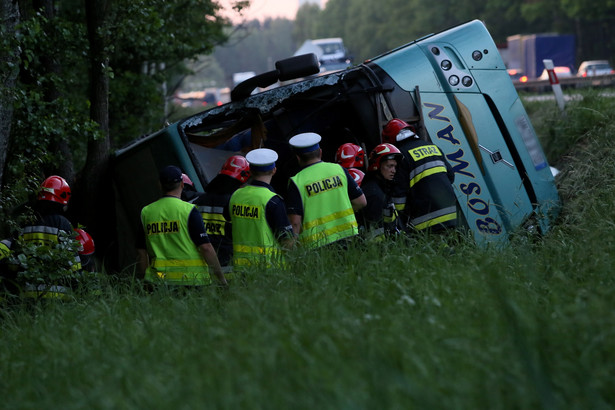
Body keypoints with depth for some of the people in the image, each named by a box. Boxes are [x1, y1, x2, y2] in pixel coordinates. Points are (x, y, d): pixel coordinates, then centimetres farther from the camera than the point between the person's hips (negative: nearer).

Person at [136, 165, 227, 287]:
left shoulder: (146, 212, 9)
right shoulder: (188, 211, -4)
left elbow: (141, 252, 13)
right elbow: (205, 247, -8)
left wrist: (145, 279, 22)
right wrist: (222, 279, 0)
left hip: (158, 281, 4)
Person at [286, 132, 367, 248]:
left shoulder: (297, 182, -5)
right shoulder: (339, 170, 6)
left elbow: (295, 222, -10)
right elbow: (361, 202, 11)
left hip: (317, 244, -3)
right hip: (346, 235, 3)